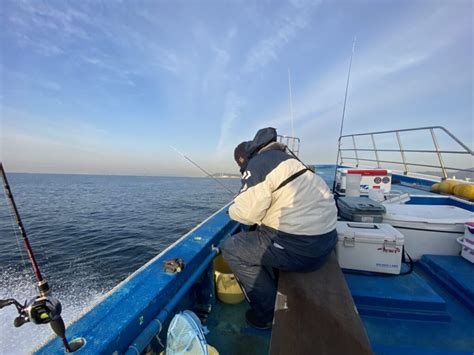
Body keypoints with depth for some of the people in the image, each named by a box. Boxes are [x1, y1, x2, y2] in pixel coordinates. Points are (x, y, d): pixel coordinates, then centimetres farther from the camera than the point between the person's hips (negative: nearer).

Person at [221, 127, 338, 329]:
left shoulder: (256, 164, -10)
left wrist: (233, 210, 5)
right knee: (252, 237, 27)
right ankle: (280, 293, 33)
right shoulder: (286, 158, 17)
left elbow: (247, 212, -18)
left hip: (299, 247, -9)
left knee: (231, 248, 5)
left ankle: (267, 313, 14)